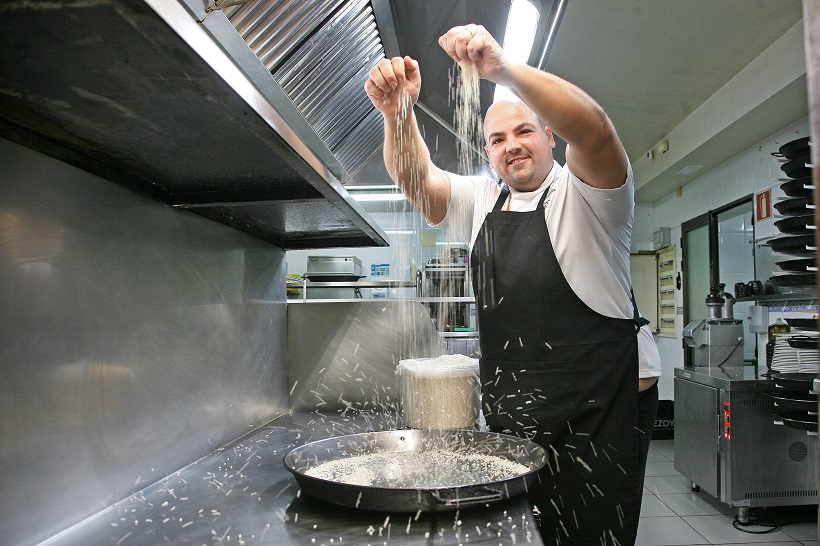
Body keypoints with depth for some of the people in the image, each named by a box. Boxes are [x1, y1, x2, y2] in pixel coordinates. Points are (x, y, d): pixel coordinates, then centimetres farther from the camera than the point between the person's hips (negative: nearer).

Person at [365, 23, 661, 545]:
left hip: (601, 404, -5)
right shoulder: (482, 201, 13)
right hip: (513, 413, 5)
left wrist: (504, 67, -35)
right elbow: (416, 179, -2)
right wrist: (399, 113, -22)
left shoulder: (584, 192, -3)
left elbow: (595, 131, -24)